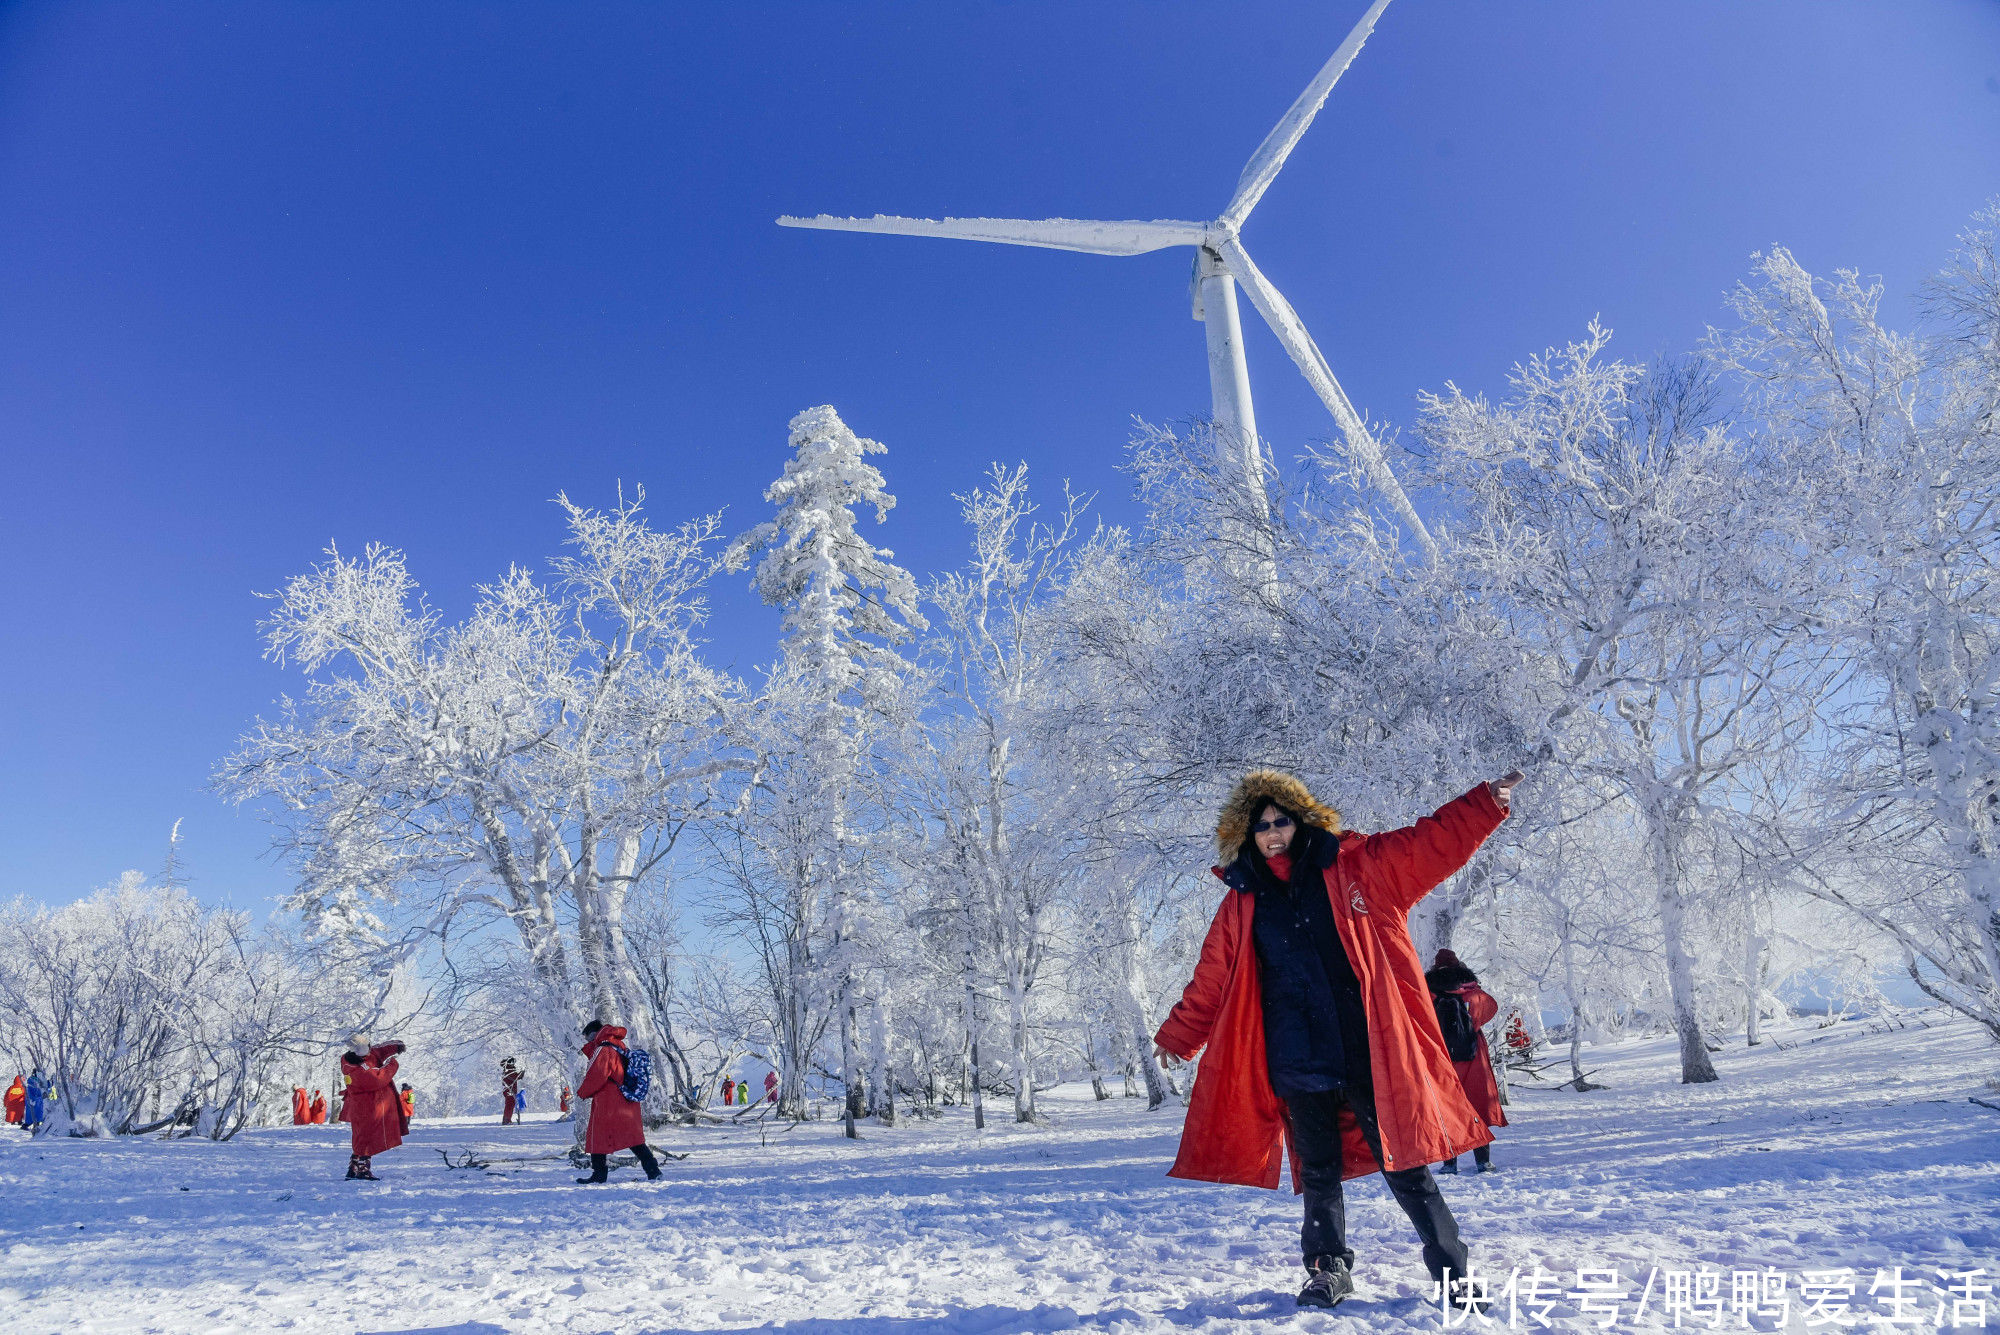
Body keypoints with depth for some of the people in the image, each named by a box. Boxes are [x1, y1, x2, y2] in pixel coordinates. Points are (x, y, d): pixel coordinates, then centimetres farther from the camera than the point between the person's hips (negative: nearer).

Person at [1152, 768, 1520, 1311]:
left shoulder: (1358, 865, 2)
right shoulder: (1242, 903, 9)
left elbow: (1433, 843, 0)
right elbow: (1212, 977, 17)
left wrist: (1488, 801, -9)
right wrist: (1176, 1037, 23)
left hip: (1370, 1050, -2)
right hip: (1298, 1059, 2)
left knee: (1404, 1167, 3)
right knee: (1318, 1172, 11)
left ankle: (1453, 1277, 19)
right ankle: (1328, 1270, 31)